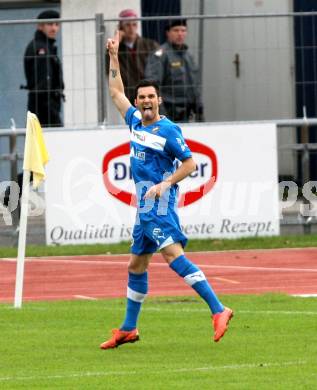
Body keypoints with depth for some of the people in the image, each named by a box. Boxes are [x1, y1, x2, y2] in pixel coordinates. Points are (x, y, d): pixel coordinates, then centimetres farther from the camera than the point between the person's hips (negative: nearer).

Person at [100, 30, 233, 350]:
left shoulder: (168, 130, -8)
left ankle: (218, 310, -32)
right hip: (143, 207, 9)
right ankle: (128, 329, 25)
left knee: (172, 253, -24)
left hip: (160, 204, -8)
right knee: (136, 266, 15)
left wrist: (165, 183, -20)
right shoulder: (135, 122, 13)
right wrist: (113, 56, 24)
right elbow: (116, 92, 26)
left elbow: (190, 163, -7)